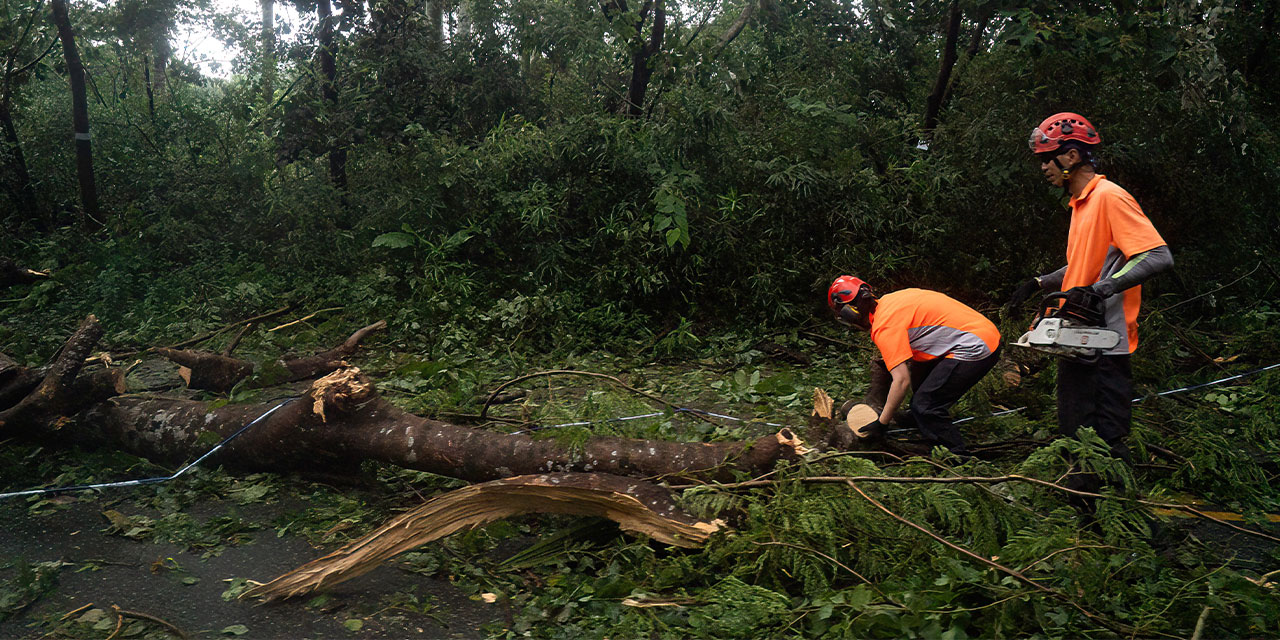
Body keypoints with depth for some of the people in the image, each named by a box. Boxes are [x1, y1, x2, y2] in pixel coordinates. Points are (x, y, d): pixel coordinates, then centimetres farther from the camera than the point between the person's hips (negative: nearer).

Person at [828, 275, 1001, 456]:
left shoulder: (884, 326, -16)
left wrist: (881, 423, -10)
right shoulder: (888, 301, 10)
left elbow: (902, 380, -19)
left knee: (924, 407, -10)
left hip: (976, 348, -10)